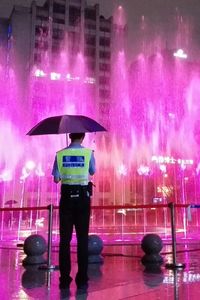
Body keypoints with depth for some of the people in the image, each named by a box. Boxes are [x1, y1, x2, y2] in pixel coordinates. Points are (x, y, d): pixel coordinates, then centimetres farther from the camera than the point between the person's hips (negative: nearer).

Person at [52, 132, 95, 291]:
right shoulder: (88, 153, -5)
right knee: (82, 238, 5)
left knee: (65, 238, 8)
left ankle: (65, 279, 13)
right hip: (82, 197, -1)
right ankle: (82, 279, 9)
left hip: (67, 197, 1)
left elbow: (56, 179, -1)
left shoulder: (60, 154, -3)